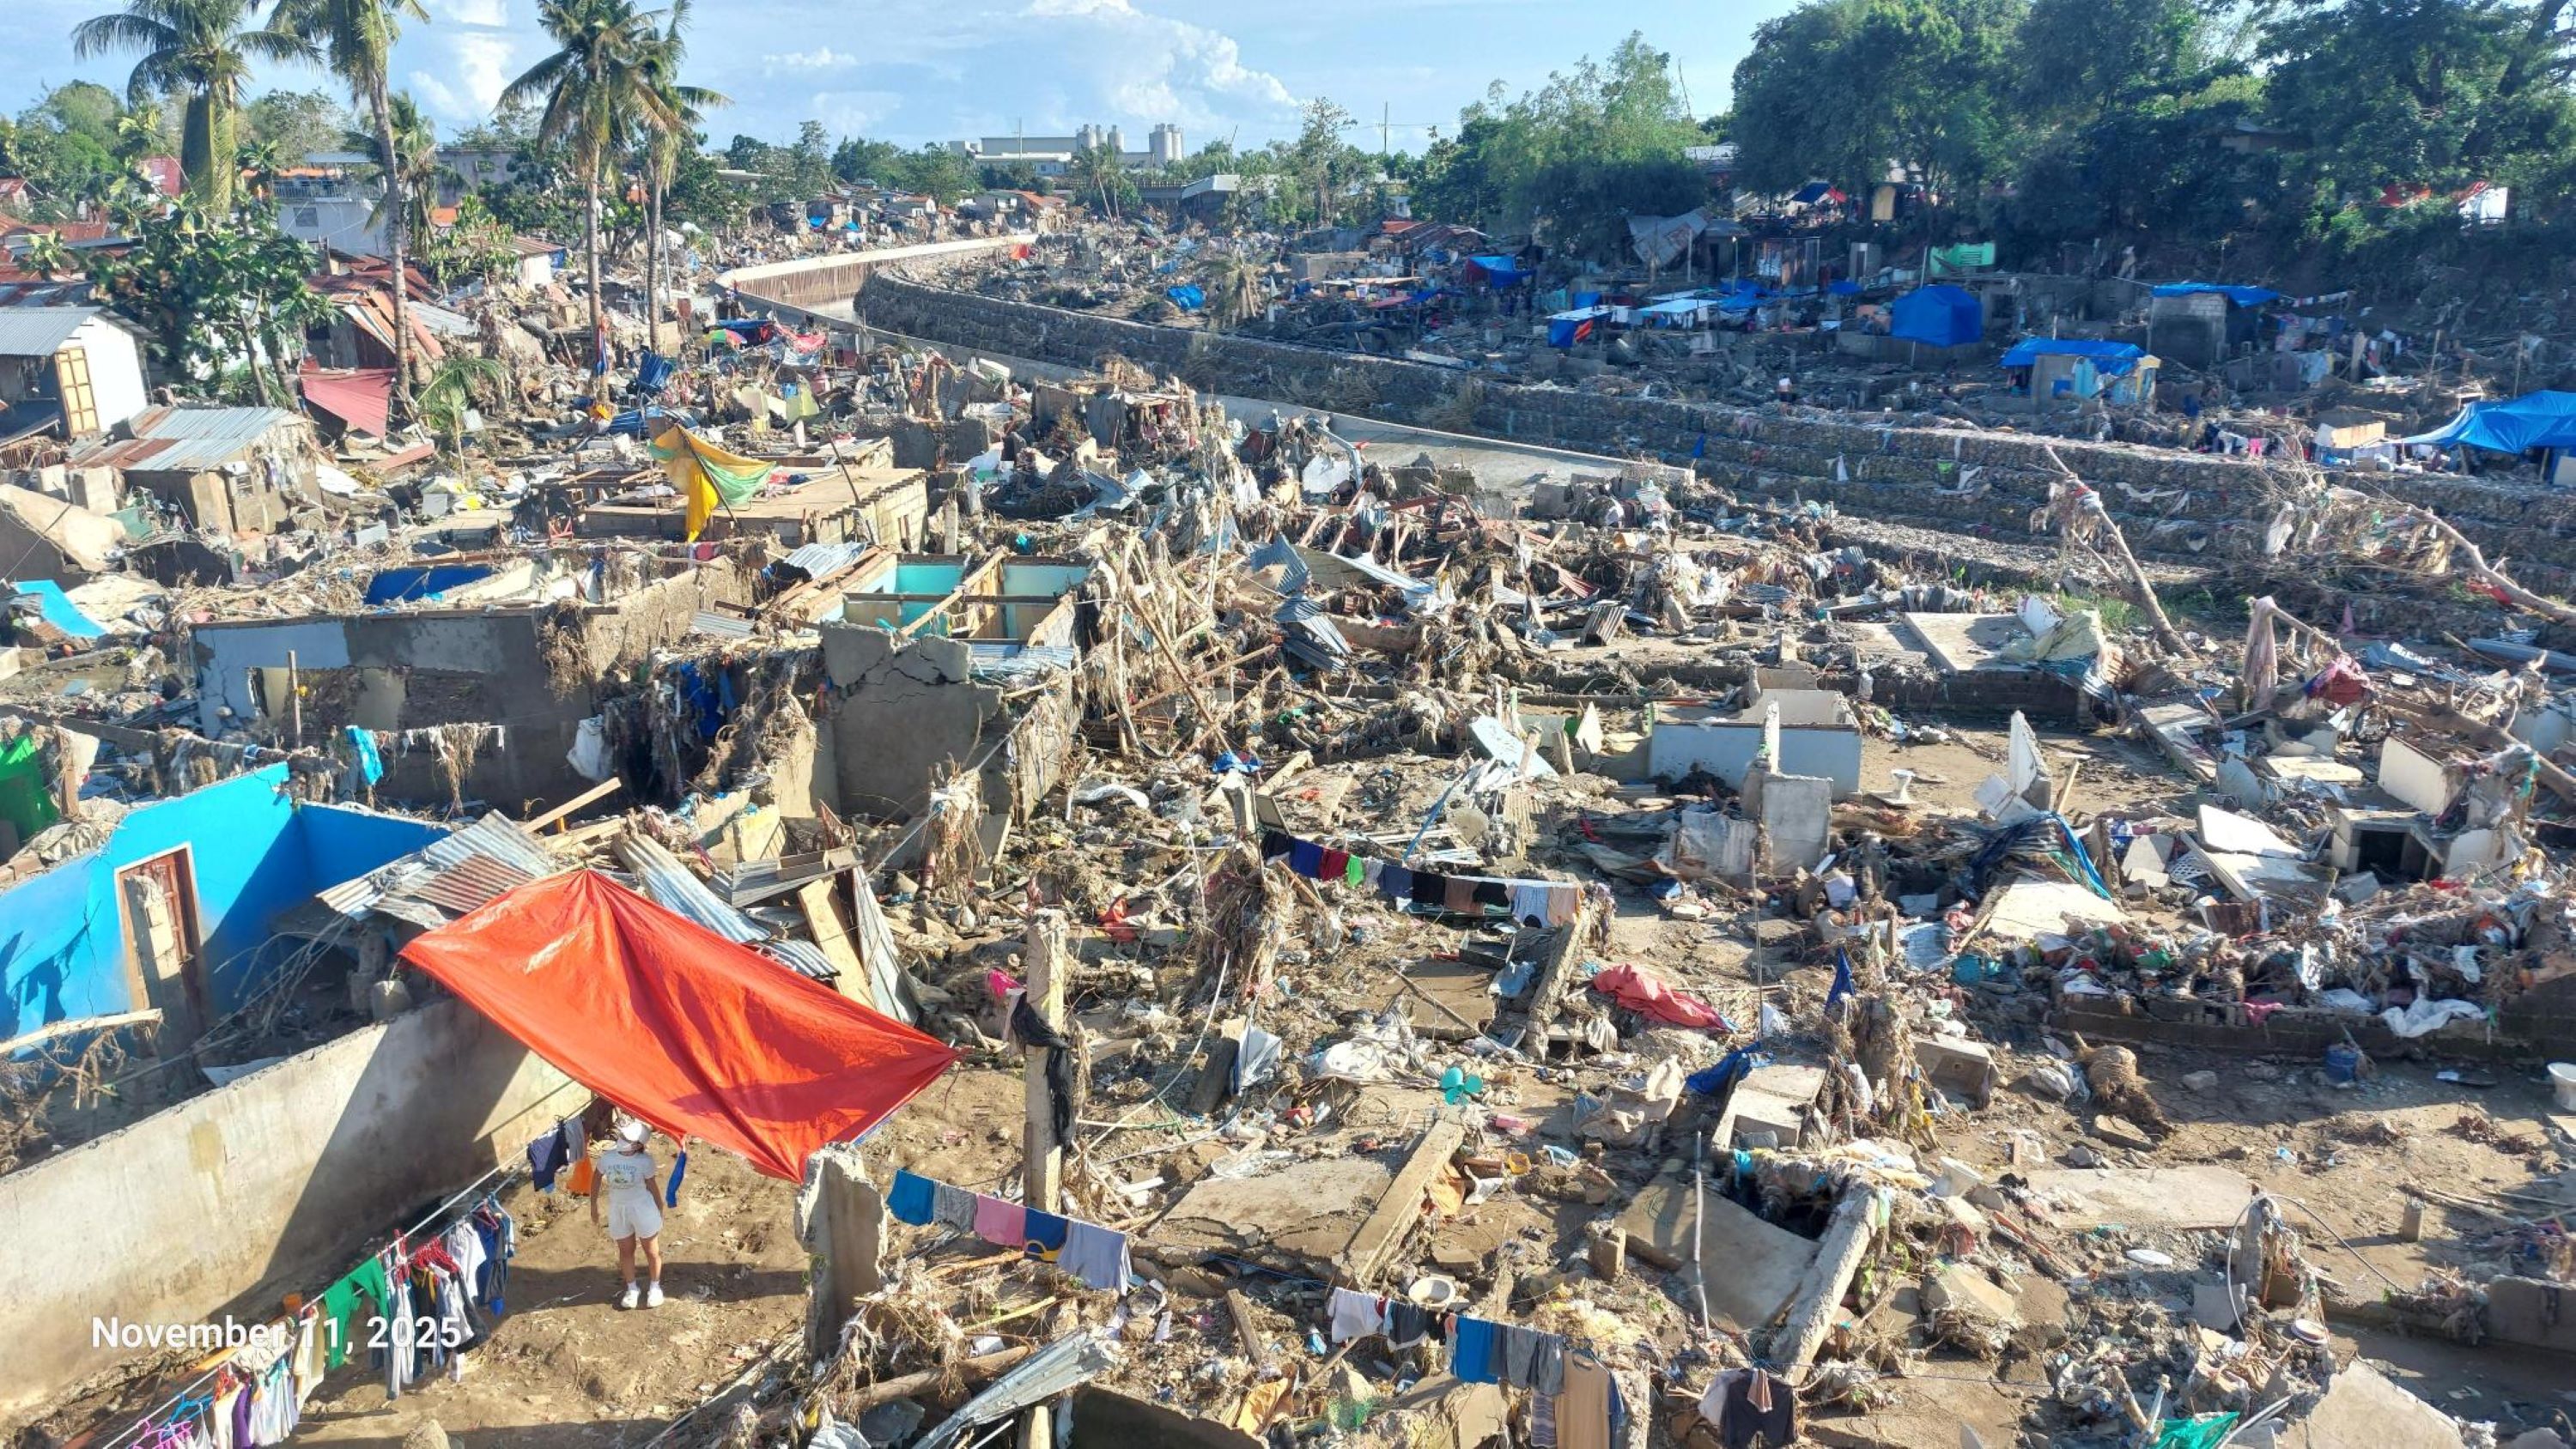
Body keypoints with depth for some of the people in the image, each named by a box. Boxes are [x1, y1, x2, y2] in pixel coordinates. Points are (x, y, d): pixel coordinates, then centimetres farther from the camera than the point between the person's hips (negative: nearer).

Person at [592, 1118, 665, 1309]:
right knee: (626, 1251, 15)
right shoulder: (607, 1157, -10)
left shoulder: (644, 1161, -16)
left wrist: (659, 1210, 1)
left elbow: (652, 1186, -6)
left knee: (651, 1251, 10)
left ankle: (654, 1288, 29)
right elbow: (597, 1180, 5)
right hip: (617, 1209, 3)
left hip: (642, 1208, -3)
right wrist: (594, 1207, 10)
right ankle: (631, 1289, 32)